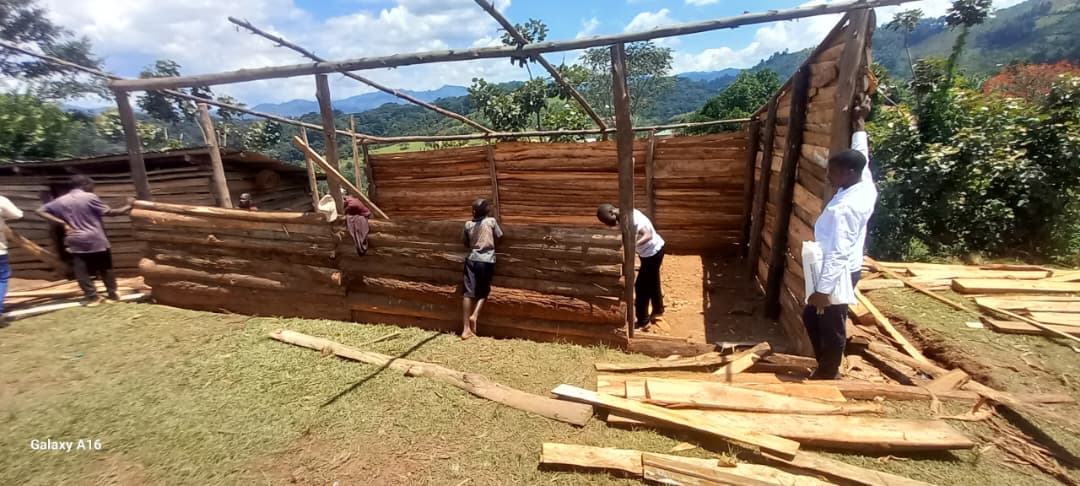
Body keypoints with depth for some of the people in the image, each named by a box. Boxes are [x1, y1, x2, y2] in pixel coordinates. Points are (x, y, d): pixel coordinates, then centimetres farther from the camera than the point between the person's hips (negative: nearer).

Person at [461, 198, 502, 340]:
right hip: (487, 261, -2)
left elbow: (465, 242, 14)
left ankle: (466, 329, 0)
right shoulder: (491, 221, -1)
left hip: (471, 259, 2)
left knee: (469, 293, 0)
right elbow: (499, 236, 10)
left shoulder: (468, 224, 6)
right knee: (483, 291, 14)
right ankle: (474, 315, -8)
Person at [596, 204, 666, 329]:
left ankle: (642, 320, 15)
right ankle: (658, 309, 44)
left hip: (652, 252, -9)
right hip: (652, 251, 9)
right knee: (652, 282, 25)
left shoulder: (631, 217, -28)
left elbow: (648, 235, -37)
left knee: (641, 286, 1)